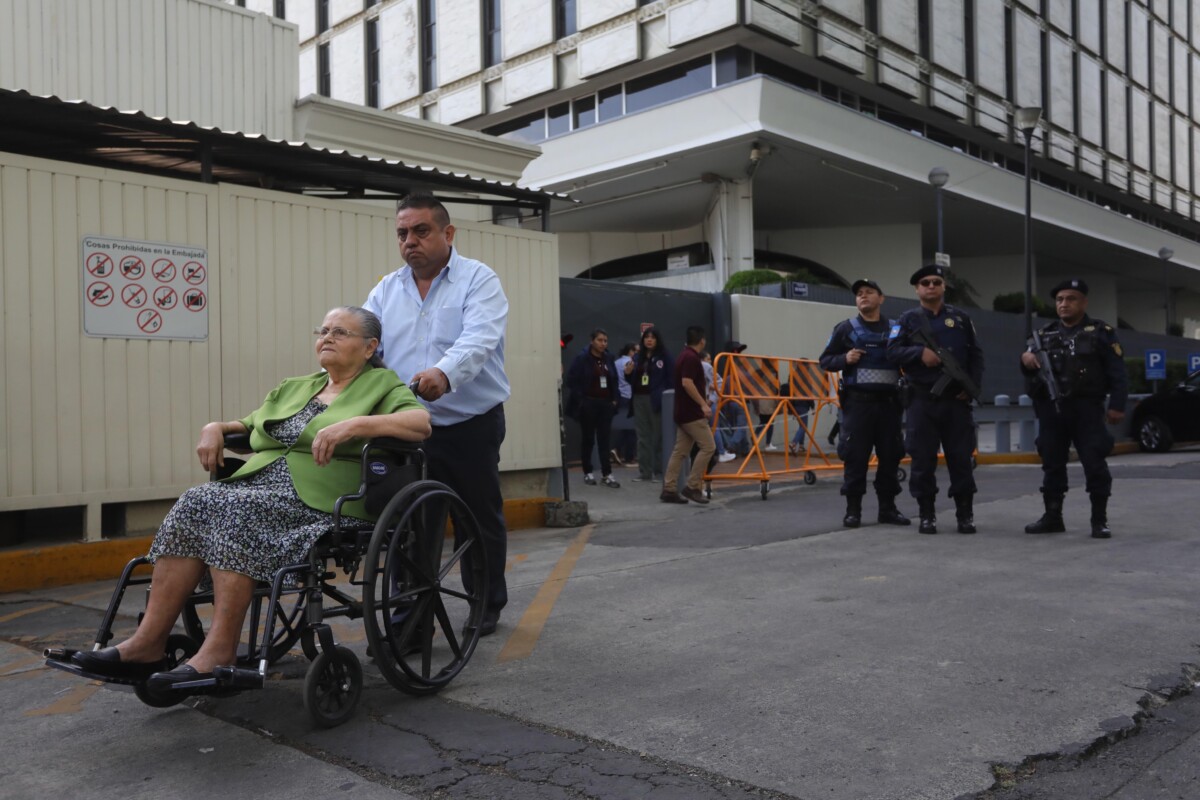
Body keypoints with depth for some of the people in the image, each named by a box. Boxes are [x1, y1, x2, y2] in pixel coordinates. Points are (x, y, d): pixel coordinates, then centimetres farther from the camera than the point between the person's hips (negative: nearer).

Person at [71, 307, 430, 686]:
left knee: (237, 509, -31)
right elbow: (247, 424, 35)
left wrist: (355, 423, -23)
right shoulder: (293, 388, 27)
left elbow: (423, 422, -11)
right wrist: (215, 427, 12)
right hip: (256, 490, 6)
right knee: (196, 502, -22)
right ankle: (147, 643, -24)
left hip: (316, 502, -6)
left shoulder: (381, 384, 7)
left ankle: (219, 651, -30)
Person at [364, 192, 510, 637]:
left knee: (481, 520, 10)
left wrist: (445, 373, -43)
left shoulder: (477, 280, -6)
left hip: (471, 425, -3)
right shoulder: (386, 291, 10)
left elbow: (479, 338, -24)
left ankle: (487, 606, 27)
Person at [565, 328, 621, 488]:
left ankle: (606, 474, 5)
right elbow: (572, 380, -9)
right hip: (588, 404, -4)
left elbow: (614, 380, 14)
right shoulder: (582, 358, -8)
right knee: (588, 438, 6)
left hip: (606, 403, 4)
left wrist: (615, 398, 6)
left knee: (604, 438, 3)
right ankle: (588, 473, 17)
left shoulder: (609, 358, 6)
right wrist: (580, 398, -13)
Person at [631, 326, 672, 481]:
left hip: (656, 400, -5)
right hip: (639, 399, 5)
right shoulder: (637, 357, 15)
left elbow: (670, 378, -7)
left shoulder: (664, 356, -2)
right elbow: (632, 380, 18)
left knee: (659, 435, 0)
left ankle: (660, 469, 7)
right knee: (643, 436, 8)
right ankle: (645, 471, 12)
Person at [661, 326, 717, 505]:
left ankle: (669, 490, 7)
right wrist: (703, 404, -23)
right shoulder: (691, 358, -15)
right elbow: (687, 383, -25)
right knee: (708, 446, -7)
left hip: (683, 412, 10)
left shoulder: (684, 356, 16)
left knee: (680, 451, 8)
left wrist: (702, 400, 35)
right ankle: (692, 487, -7)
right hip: (691, 413, -10)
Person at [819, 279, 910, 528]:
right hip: (857, 401, -2)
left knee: (890, 455, 5)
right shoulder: (846, 328, 5)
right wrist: (844, 359, -12)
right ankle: (853, 510, 5)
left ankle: (888, 508, 15)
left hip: (888, 402, 3)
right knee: (854, 456, -3)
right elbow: (825, 360, 7)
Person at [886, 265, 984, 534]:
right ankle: (927, 515, 10)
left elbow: (976, 355, 11)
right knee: (923, 459, 1)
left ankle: (965, 514, 12)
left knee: (961, 458, 2)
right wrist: (919, 352, -19)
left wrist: (972, 386, 0)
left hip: (956, 399, 1)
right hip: (922, 400, -1)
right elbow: (893, 351, -3)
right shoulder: (908, 319, 7)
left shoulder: (961, 318, 12)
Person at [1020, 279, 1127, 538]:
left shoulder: (1101, 332, 3)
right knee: (1052, 464, 8)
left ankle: (1099, 520, 4)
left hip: (1086, 409, -4)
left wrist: (1116, 405, -10)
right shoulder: (1045, 334, 13)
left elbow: (1117, 372, -1)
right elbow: (1032, 371, 12)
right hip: (1051, 410, 4)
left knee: (1094, 464, -5)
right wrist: (1026, 361, -12)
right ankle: (1053, 517, 16)